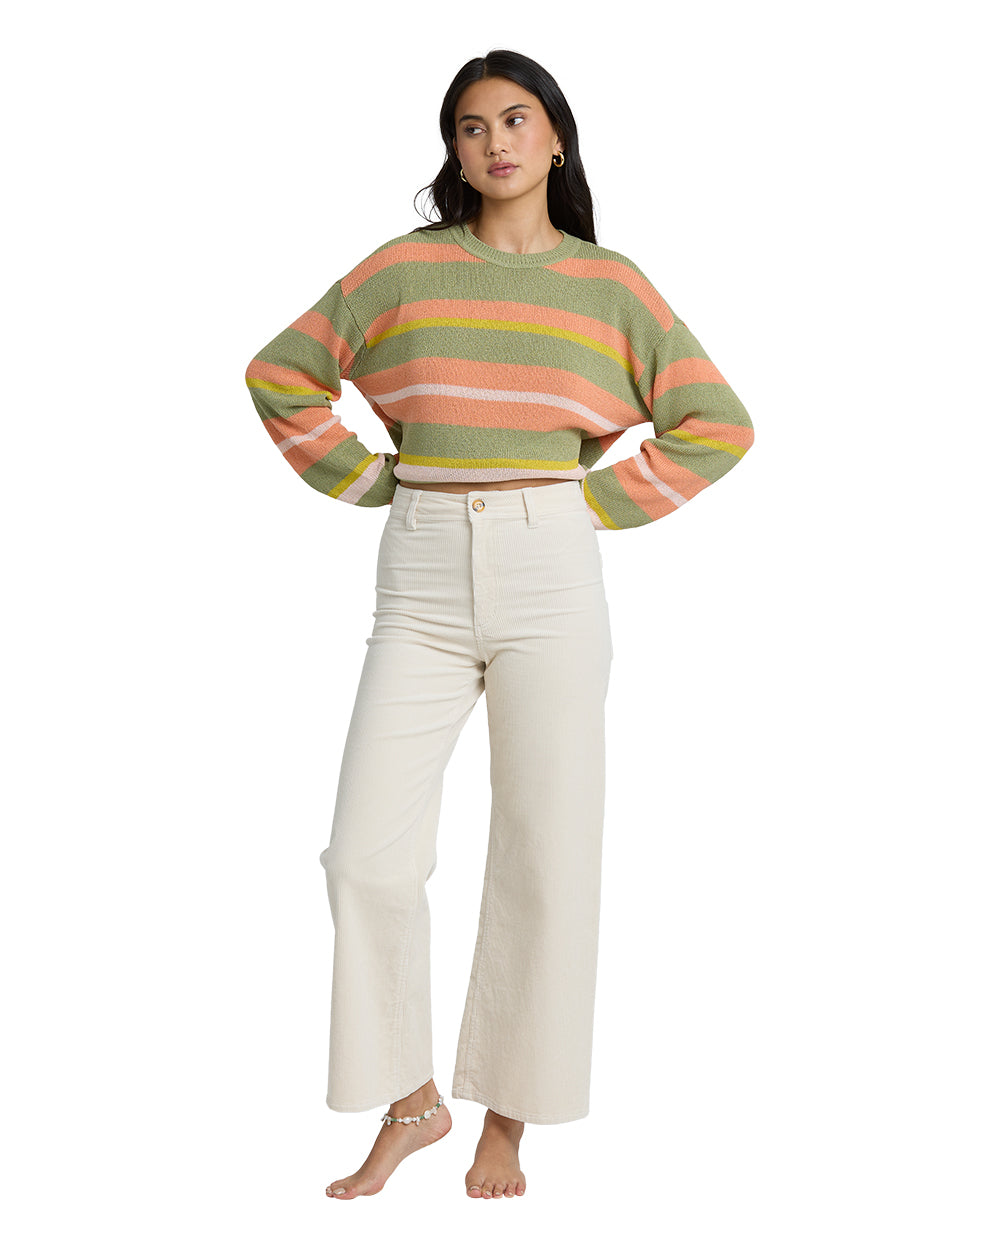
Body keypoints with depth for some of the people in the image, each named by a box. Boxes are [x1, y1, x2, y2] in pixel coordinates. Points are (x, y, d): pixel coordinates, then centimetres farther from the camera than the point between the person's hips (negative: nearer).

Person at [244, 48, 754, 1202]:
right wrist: (367, 477, 6)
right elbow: (281, 374, 16)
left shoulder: (608, 283, 6)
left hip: (549, 575, -1)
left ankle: (507, 1120, 16)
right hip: (421, 577, 1)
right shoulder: (405, 266, 8)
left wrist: (596, 503, -1)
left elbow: (716, 423, 6)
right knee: (369, 855, -4)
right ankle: (408, 1101, 15)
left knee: (544, 856, 0)